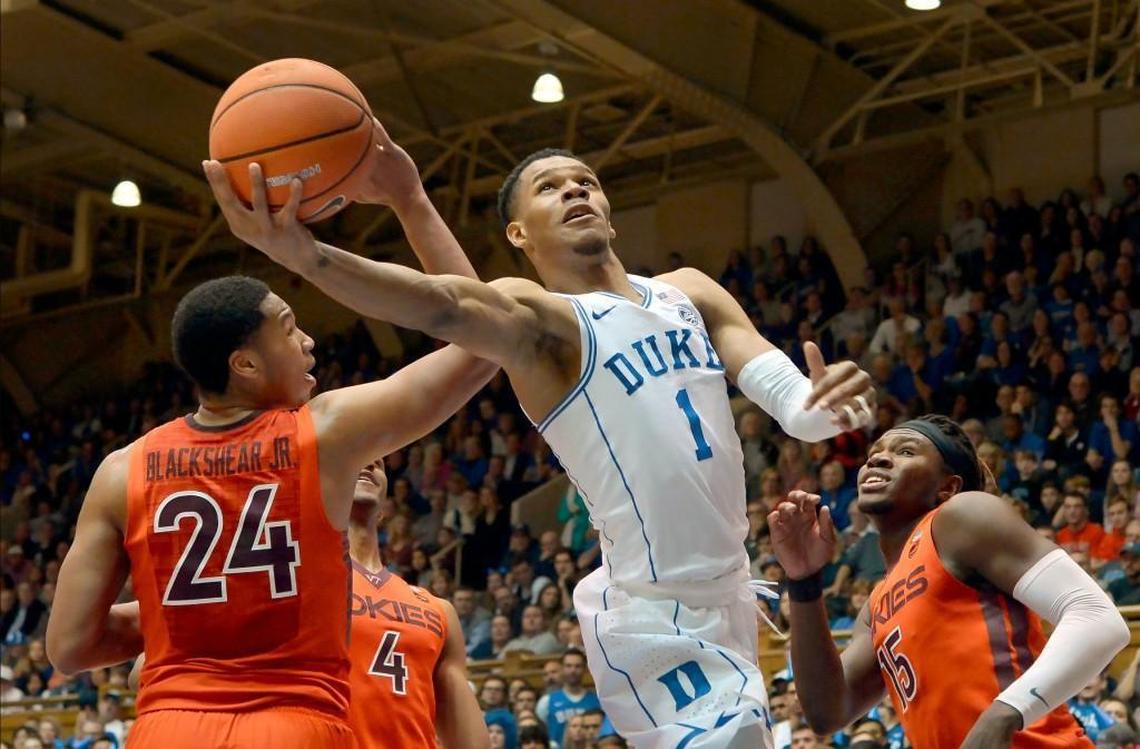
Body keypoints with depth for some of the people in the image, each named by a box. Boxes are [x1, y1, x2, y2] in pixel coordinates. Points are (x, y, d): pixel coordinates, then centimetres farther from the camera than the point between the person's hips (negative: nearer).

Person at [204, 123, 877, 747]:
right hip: (656, 615, -7)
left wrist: (821, 408, -27)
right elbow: (450, 303, -33)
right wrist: (305, 254, -52)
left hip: (728, 590, 7)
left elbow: (787, 398, -1)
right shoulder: (540, 317, -12)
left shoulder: (690, 291, 8)